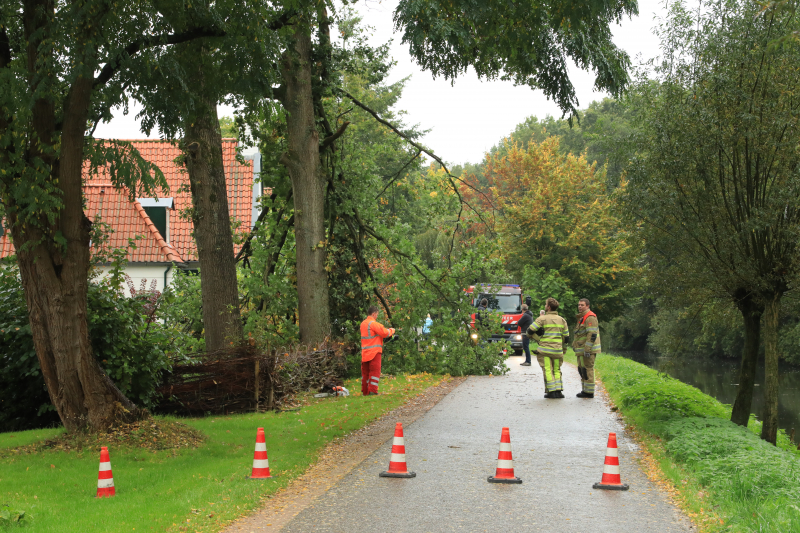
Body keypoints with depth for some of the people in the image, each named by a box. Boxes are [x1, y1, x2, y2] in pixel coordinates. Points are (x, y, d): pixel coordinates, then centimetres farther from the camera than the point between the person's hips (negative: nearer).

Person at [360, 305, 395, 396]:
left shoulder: (363, 324, 14)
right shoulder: (373, 323, -13)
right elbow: (385, 333, -15)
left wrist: (386, 329, 13)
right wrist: (392, 330, 5)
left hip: (365, 352, 8)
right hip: (374, 351, -8)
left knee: (365, 371, 11)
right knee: (375, 371, -5)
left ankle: (365, 391, 14)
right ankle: (372, 391, -10)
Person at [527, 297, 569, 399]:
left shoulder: (542, 319, -4)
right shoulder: (562, 320, 11)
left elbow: (530, 331, -7)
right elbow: (566, 337, 14)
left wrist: (538, 339, 9)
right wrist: (564, 350, 23)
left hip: (545, 349, -4)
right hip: (557, 350, 4)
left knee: (548, 370, 0)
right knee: (557, 370, 13)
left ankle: (551, 391, -3)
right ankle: (558, 391, 4)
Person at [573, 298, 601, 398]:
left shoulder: (590, 317, -13)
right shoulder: (581, 318, 20)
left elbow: (592, 335, -20)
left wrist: (587, 349, -24)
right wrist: (575, 344, 27)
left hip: (588, 349, -11)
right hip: (581, 350, 11)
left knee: (587, 369, -9)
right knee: (581, 369, 14)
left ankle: (589, 392, -6)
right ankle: (585, 390, 21)